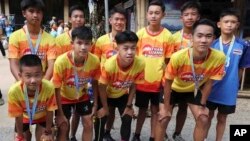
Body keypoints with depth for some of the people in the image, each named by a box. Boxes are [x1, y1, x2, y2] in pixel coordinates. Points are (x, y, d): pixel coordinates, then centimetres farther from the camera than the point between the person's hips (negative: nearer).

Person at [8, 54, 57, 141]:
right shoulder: (14, 91, -37)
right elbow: (17, 116, -19)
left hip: (43, 115, 0)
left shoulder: (49, 87, -39)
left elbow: (50, 112, -20)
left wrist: (48, 132, -7)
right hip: (24, 117, 1)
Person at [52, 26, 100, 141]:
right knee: (63, 128, 1)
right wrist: (60, 114, -15)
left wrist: (95, 104, -2)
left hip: (82, 95, 3)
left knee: (89, 125, 5)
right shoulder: (61, 61, -35)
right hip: (64, 97, -2)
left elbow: (95, 82, -6)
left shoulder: (95, 60, -27)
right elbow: (57, 89, -22)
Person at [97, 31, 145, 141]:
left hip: (123, 95, 2)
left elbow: (133, 86, -13)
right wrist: (105, 107, -10)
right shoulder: (109, 65, -39)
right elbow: (102, 87, -21)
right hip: (107, 95, -2)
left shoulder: (140, 64, -31)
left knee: (127, 119, 0)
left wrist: (129, 105, -4)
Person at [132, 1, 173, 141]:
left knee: (156, 110, 11)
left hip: (158, 81, -1)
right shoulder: (140, 33, -3)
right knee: (142, 109, 15)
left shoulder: (167, 35, -5)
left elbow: (168, 61, 0)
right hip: (142, 80, 1)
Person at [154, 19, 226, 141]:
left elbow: (209, 82, -13)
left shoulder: (219, 58, -30)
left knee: (203, 119, -3)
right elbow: (168, 82, -20)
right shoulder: (178, 57, -37)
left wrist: (202, 105, -4)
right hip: (174, 88, -2)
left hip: (194, 90, 2)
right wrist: (166, 107, -13)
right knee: (163, 119, -5)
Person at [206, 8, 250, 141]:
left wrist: (232, 82, -1)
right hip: (211, 89, 0)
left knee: (222, 118, 15)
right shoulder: (212, 44, -7)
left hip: (228, 90, 0)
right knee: (208, 116, 16)